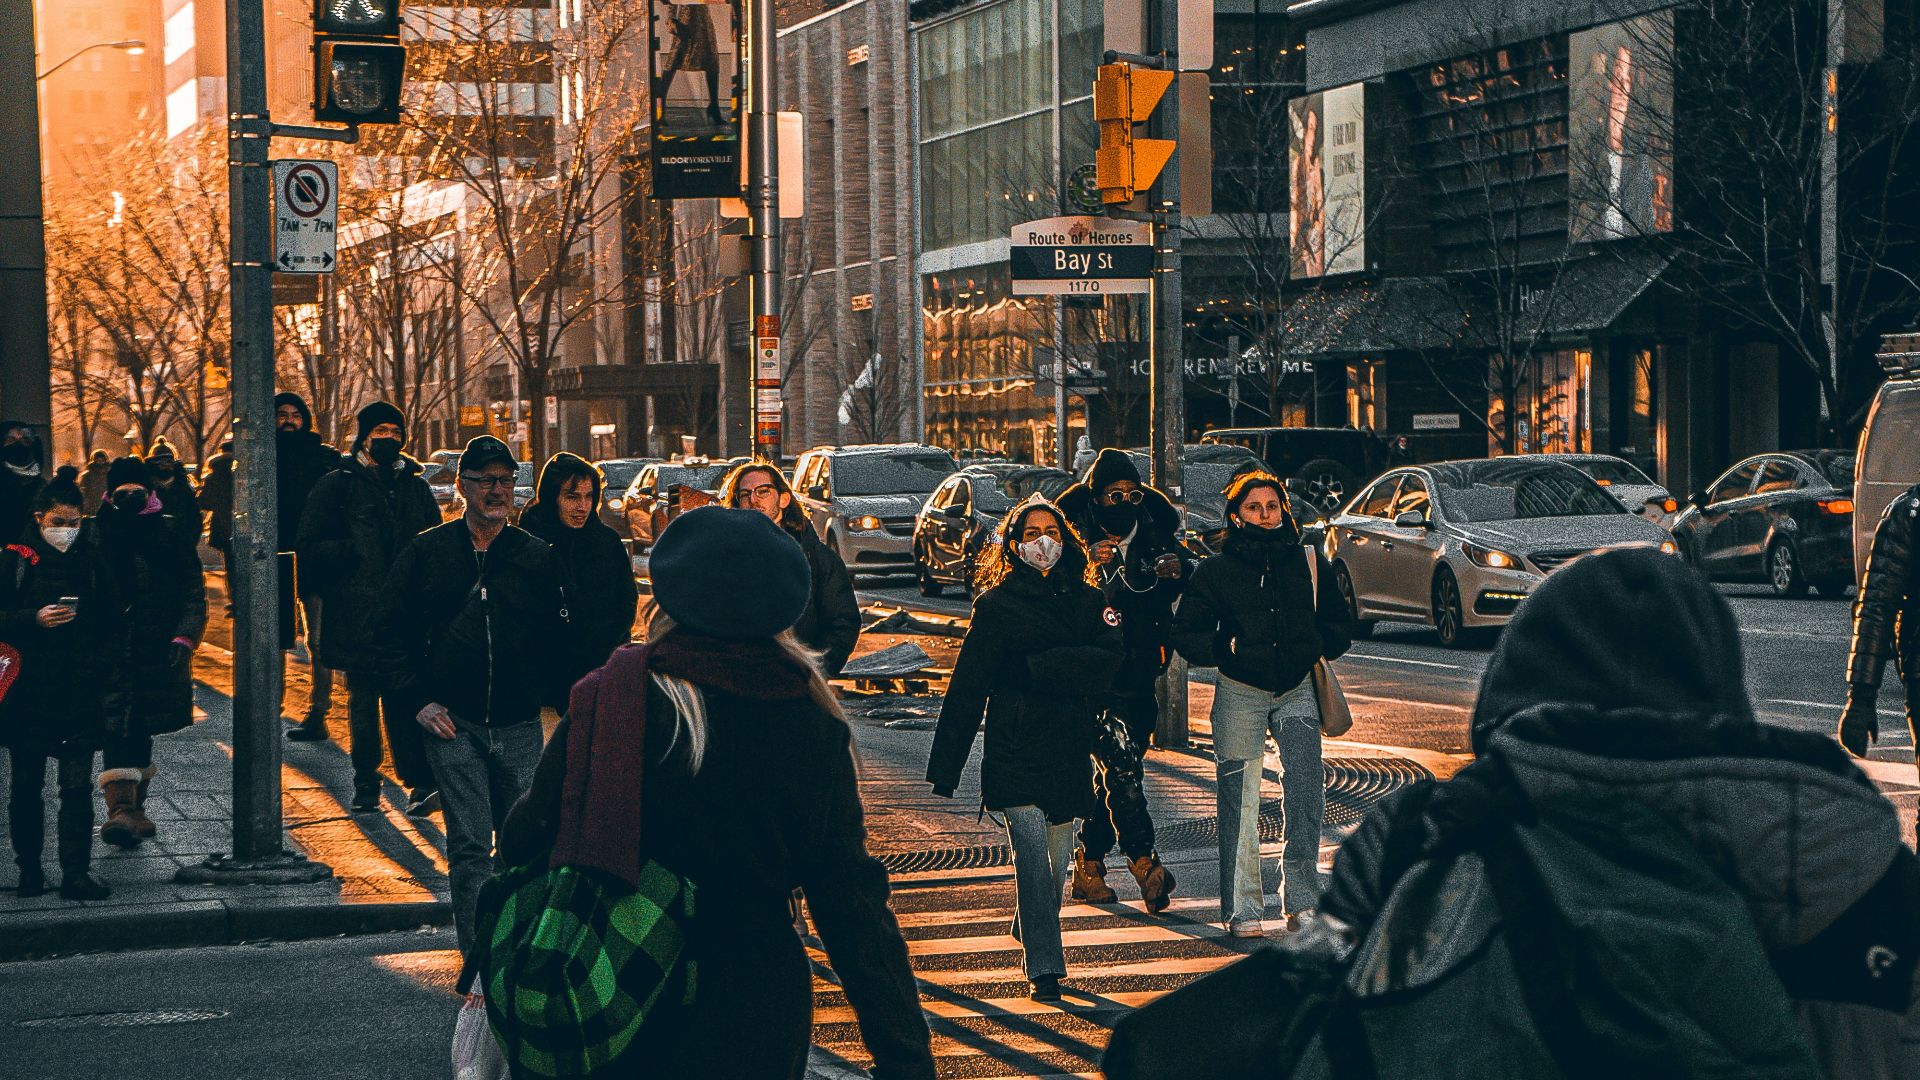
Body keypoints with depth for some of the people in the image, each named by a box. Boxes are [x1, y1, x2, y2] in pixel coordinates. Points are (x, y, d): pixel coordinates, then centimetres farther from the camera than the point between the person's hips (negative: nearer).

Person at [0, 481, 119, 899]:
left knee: (78, 786, -5)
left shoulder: (93, 558, 8)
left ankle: (76, 873, -4)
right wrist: (35, 619, -16)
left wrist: (100, 664, 2)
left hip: (81, 688, 1)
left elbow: (110, 622, 15)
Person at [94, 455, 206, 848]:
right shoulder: (98, 532, 3)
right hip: (111, 650, -2)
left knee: (141, 727, 10)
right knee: (118, 727, -13)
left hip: (158, 650, 2)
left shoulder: (170, 531, 5)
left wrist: (184, 638, -10)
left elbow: (193, 592, 3)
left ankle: (134, 806, 22)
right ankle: (121, 807, -21)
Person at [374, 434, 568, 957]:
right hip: (453, 725, -2)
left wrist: (559, 700, 0)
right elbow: (391, 633, 6)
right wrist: (416, 700, -3)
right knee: (470, 849, -5)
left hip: (520, 727, 2)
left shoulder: (536, 556, 7)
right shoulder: (427, 551, 4)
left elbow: (556, 640, 12)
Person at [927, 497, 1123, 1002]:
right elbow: (967, 686, 1)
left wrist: (1035, 667, -15)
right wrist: (945, 764, -3)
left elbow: (1109, 657, -3)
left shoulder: (1089, 600, 12)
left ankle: (1031, 932, 35)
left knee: (1057, 857, 10)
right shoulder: (997, 603, 3)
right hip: (1014, 748, -3)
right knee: (1032, 854, -13)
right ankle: (1044, 967, -11)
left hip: (1069, 747, 3)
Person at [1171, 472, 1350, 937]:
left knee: (1305, 789, -11)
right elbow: (1185, 632, 4)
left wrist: (1316, 645, -5)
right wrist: (1225, 647, -14)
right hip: (1240, 693, -1)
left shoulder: (1310, 563, 8)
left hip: (1298, 690, 1)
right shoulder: (1215, 570, 2)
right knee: (1238, 798, -3)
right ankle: (1241, 908, 4)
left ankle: (1302, 901, -3)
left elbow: (1340, 624, 15)